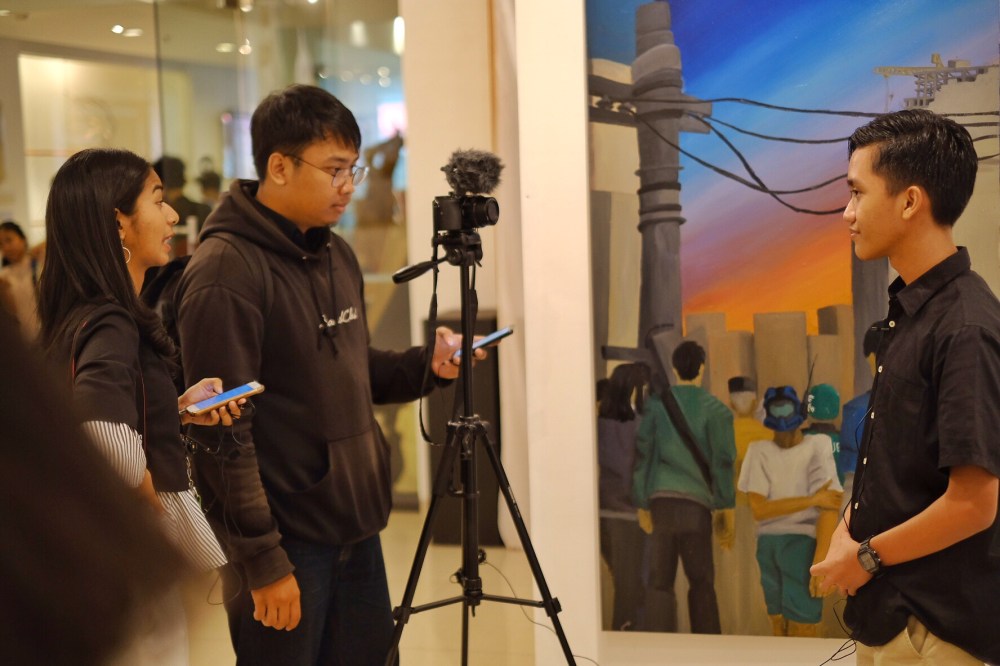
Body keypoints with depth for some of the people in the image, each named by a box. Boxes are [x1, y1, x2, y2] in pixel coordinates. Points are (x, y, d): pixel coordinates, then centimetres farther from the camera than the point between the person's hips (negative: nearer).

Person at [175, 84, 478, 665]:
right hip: (285, 542, -8)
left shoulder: (338, 255, 10)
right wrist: (262, 562, -17)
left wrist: (426, 364, 1)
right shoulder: (225, 274, -16)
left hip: (357, 527, 8)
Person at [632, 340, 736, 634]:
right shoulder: (715, 409, 1)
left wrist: (642, 503, 13)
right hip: (696, 502, -2)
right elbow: (723, 461, -2)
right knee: (701, 581, 8)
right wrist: (726, 509, 5)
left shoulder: (656, 403, 7)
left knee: (660, 580, 4)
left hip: (660, 499, 2)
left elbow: (642, 454, 7)